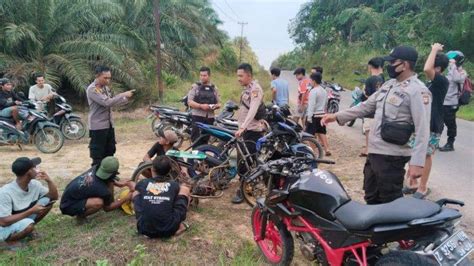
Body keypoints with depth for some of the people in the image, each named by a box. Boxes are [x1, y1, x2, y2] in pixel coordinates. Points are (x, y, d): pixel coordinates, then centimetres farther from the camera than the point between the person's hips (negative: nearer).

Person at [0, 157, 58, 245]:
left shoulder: (34, 184, -11)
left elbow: (54, 197, -4)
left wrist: (49, 181, -20)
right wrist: (31, 211, -31)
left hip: (23, 219, 7)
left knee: (48, 201, -8)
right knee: (28, 225, -37)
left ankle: (26, 229, 6)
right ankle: (9, 240, -5)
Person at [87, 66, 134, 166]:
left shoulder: (106, 87, 10)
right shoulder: (92, 89, -17)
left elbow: (112, 102, 17)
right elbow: (107, 102, -27)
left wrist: (126, 99, 1)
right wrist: (123, 95, -24)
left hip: (109, 125, 9)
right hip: (98, 127, -9)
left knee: (110, 152, 18)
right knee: (98, 155, -1)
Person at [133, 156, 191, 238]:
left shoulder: (142, 183, 6)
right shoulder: (175, 185, 5)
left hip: (144, 230, 2)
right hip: (169, 230, -1)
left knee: (135, 193, 24)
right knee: (185, 189, 14)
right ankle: (180, 225, 17)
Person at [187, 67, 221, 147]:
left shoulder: (214, 88, 14)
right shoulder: (195, 87, 3)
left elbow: (219, 103, 15)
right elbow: (190, 102, -5)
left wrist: (216, 106, -9)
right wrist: (201, 106, -19)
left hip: (210, 117, 4)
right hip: (198, 117, -4)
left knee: (205, 140, 9)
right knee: (197, 140, -9)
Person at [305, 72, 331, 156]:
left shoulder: (313, 91, -15)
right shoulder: (324, 91, 12)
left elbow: (311, 105, -19)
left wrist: (309, 117, -18)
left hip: (314, 115, -8)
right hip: (322, 114, 8)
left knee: (311, 134, 0)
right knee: (322, 133, 12)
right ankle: (327, 150, 9)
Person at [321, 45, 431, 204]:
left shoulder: (418, 90, -14)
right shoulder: (389, 84, 14)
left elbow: (422, 130, -19)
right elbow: (367, 106, 18)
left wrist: (417, 162, -25)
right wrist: (338, 116, 12)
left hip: (391, 156, -9)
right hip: (374, 151, 9)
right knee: (371, 198, 22)